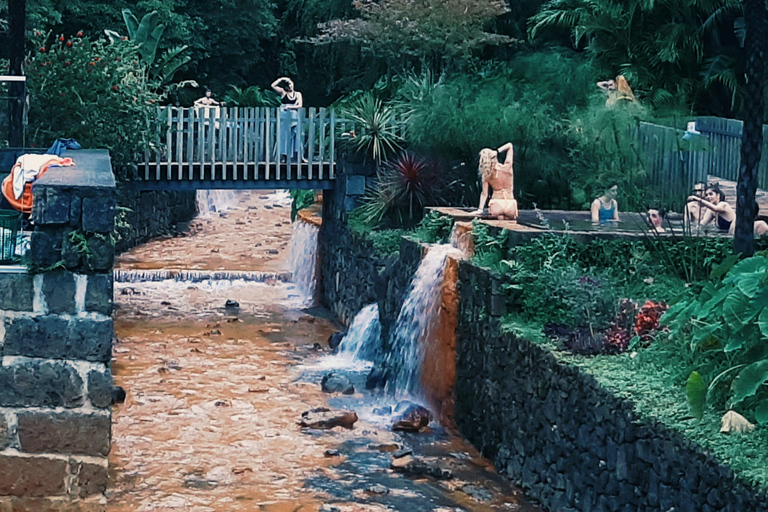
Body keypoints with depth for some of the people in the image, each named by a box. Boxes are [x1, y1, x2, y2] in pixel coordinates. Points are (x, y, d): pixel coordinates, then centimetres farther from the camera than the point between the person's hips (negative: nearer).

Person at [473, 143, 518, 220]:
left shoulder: (486, 175, -8)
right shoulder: (507, 167, -9)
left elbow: (484, 194, -4)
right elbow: (510, 145, 1)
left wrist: (480, 209, 4)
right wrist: (497, 151, -4)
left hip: (496, 206, -1)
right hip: (510, 205, 1)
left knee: (497, 213, 34)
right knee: (512, 216, 34)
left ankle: (498, 215, 2)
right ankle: (506, 216, 3)